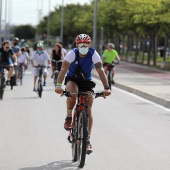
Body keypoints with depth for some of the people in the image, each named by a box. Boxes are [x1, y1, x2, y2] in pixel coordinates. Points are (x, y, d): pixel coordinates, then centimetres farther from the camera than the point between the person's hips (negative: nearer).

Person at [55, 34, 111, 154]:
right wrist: (59, 85, -49)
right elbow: (64, 69, -33)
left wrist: (106, 88, -39)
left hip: (87, 82, 1)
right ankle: (69, 116, -9)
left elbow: (100, 71, -27)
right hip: (72, 79, -1)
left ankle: (88, 140, -2)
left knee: (88, 110, -9)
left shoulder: (93, 54, -20)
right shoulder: (72, 53, -23)